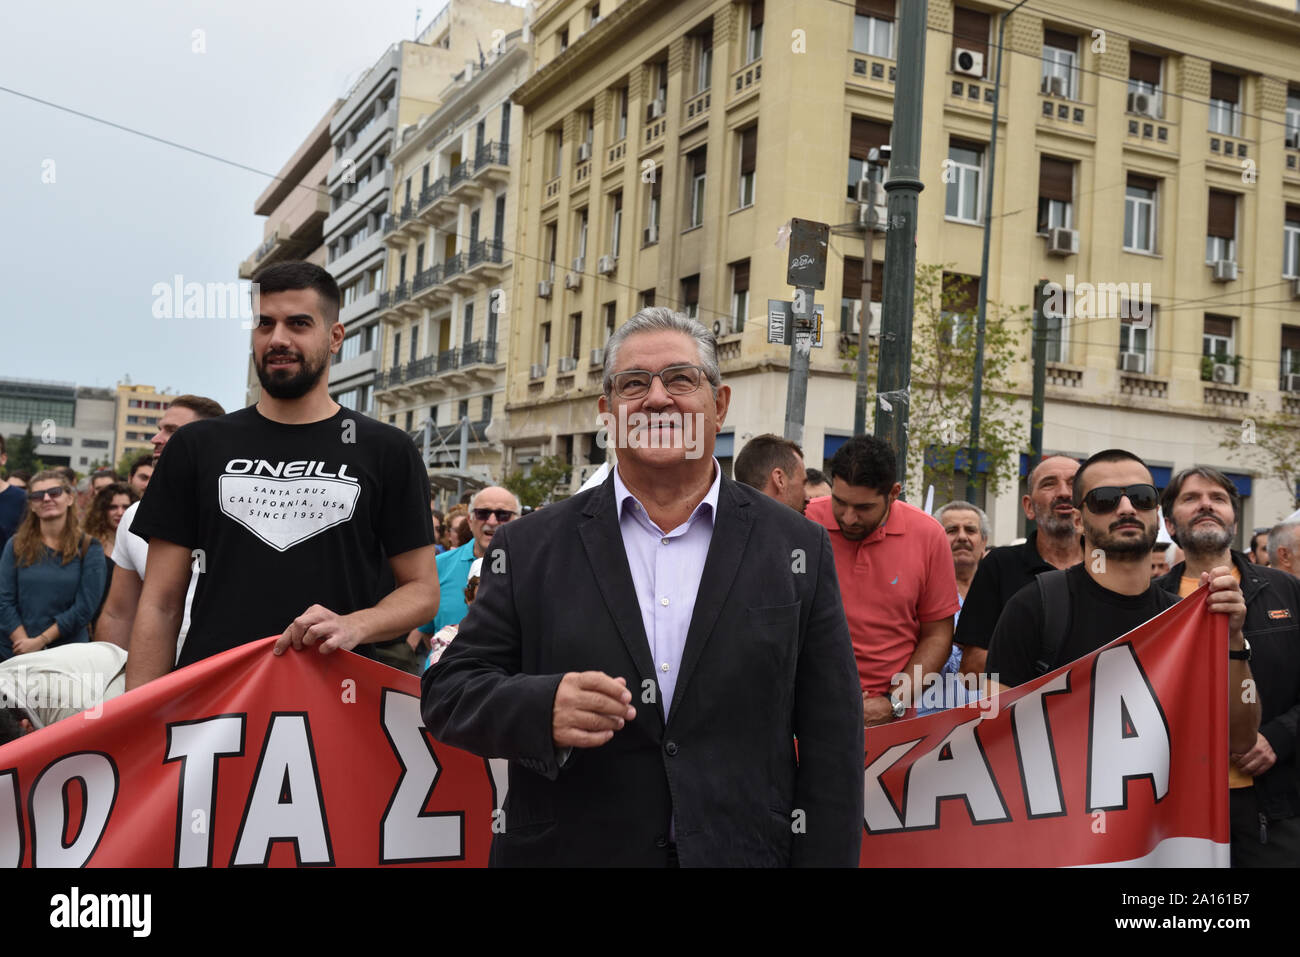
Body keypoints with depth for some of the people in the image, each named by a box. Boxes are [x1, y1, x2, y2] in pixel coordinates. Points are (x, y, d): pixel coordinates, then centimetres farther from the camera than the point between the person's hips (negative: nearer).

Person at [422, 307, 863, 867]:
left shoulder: (799, 547, -2)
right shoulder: (529, 547, -2)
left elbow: (830, 741, -1)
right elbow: (448, 692, -2)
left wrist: (826, 857, -8)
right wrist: (542, 708, -21)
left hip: (746, 852, 0)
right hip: (571, 850, 0)